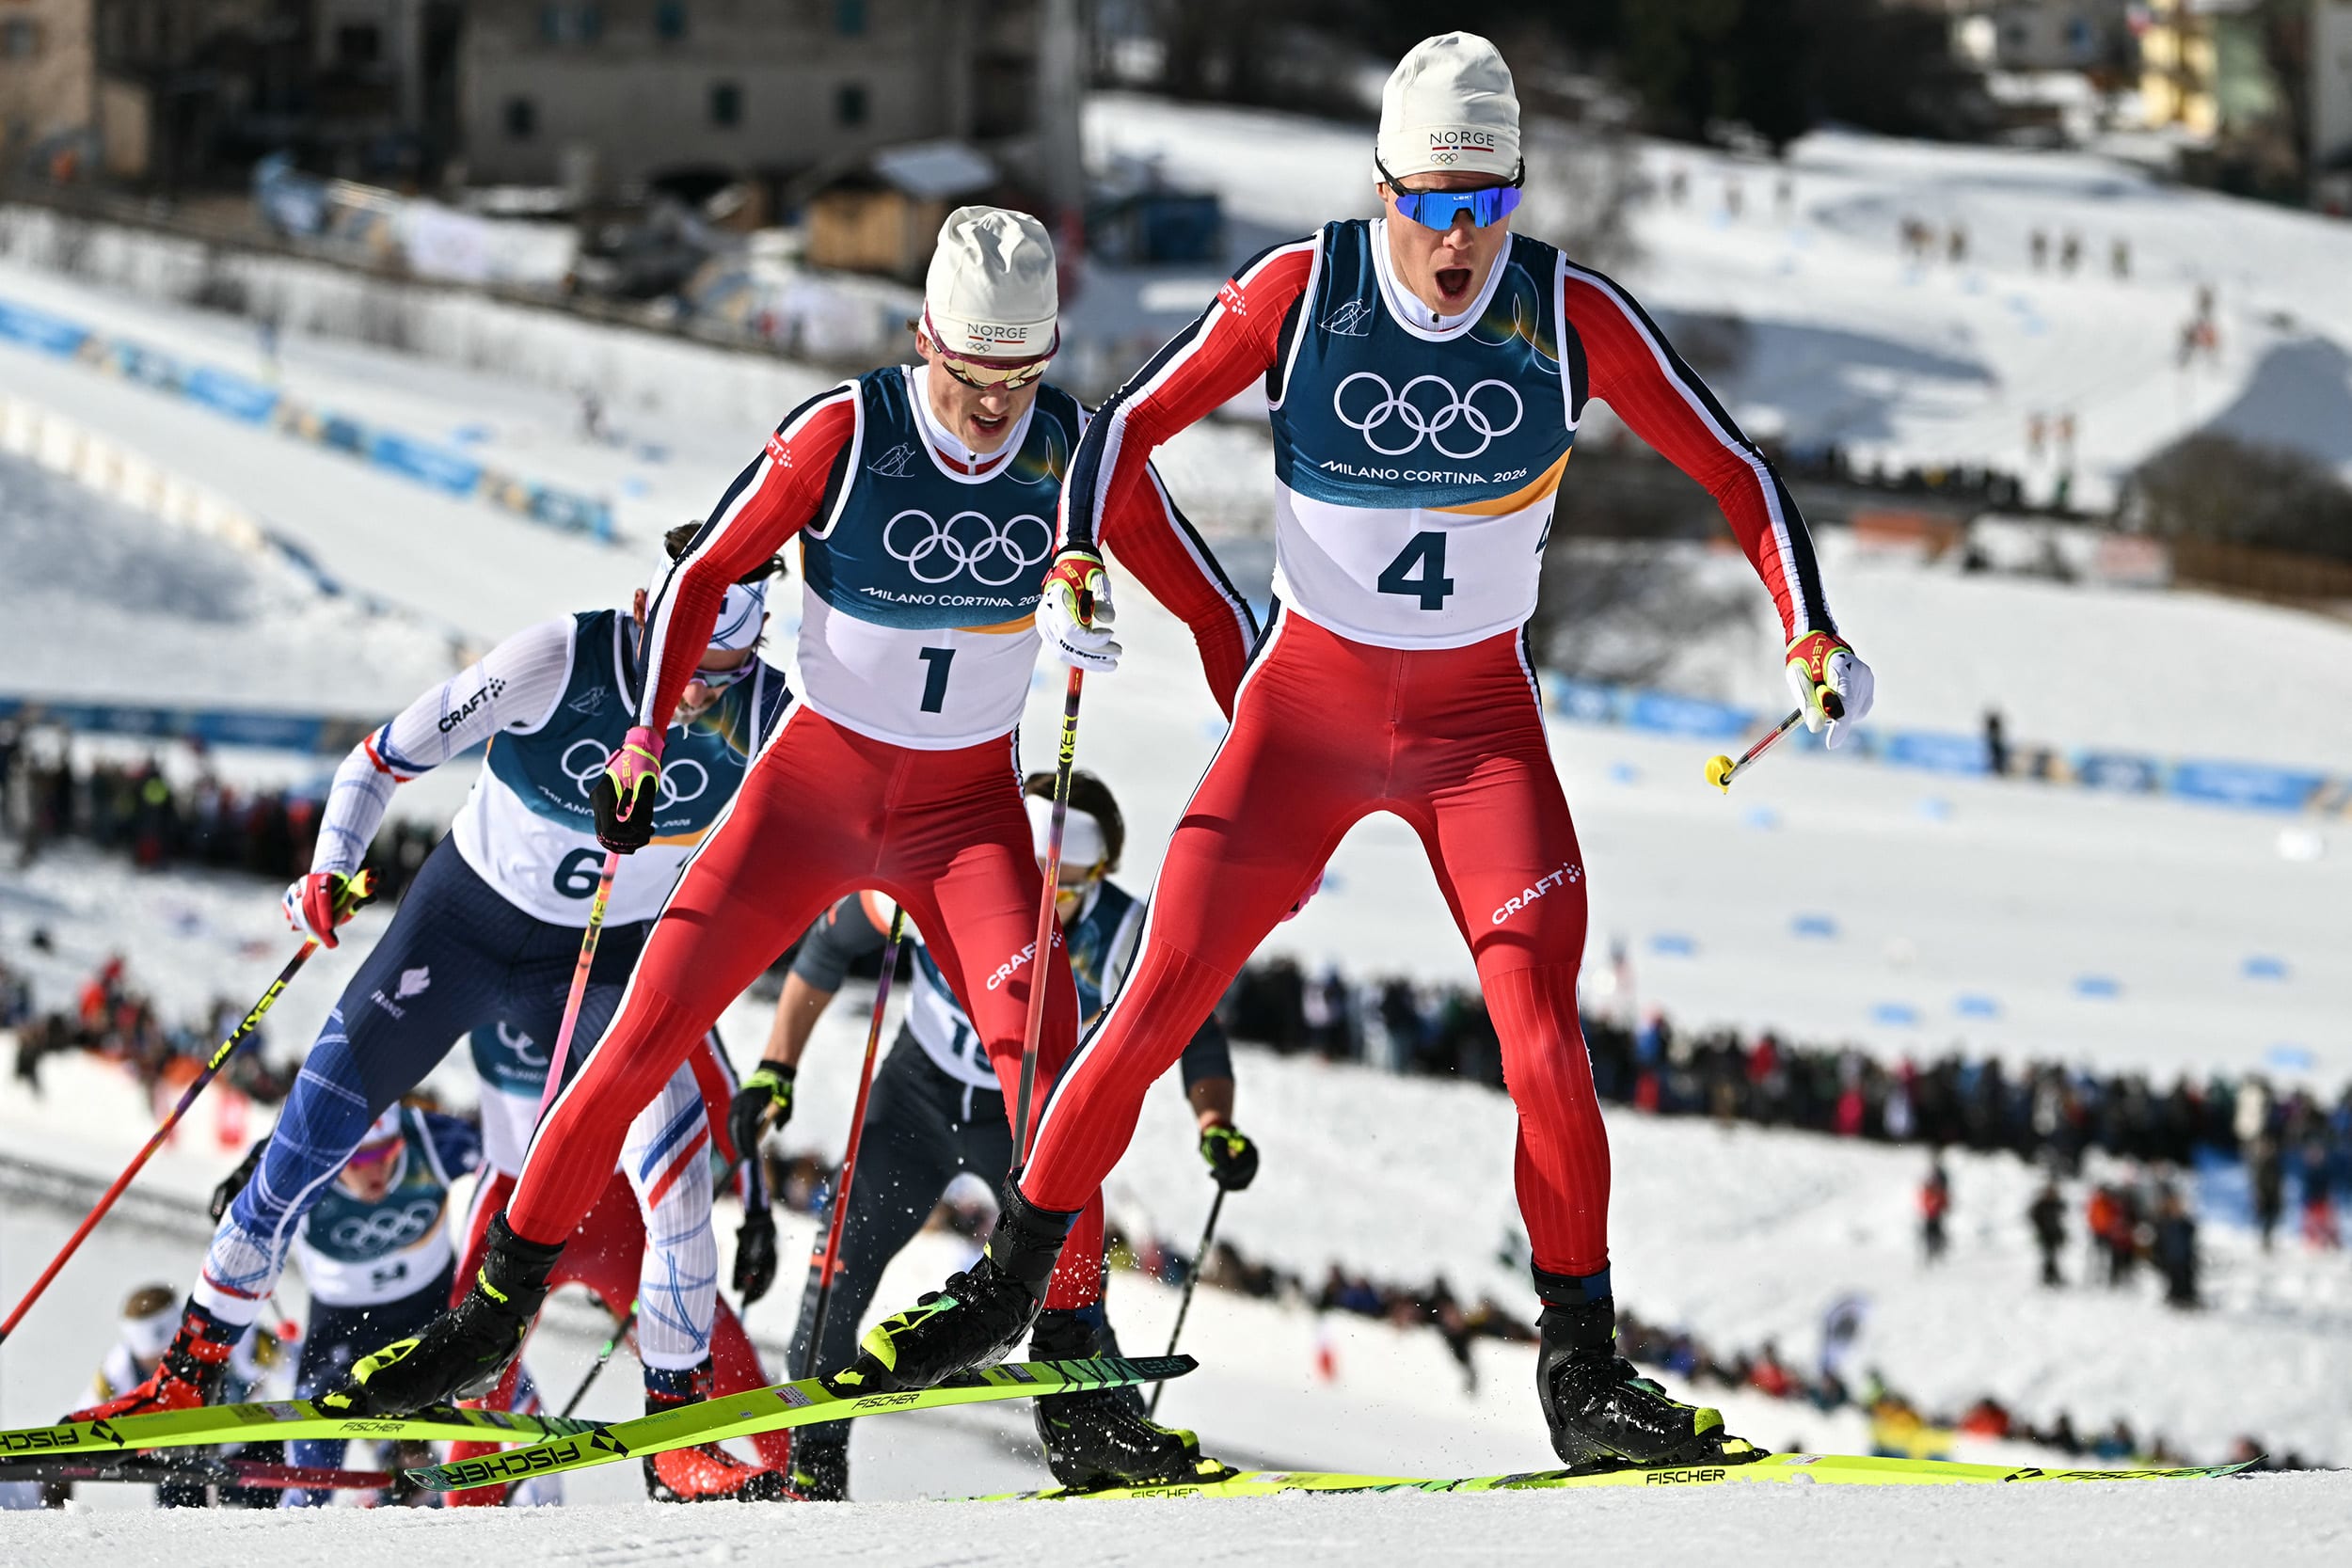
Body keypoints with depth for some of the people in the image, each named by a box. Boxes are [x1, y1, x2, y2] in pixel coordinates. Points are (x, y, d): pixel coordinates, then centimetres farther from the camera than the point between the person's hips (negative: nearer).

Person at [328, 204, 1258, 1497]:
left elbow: (1210, 609, -1)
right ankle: (498, 1306, 10)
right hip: (814, 783, 0)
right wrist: (647, 738, -15)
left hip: (968, 807, 1)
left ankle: (1076, 1382, -17)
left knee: (1040, 1047, -22)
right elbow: (705, 573, -6)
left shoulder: (1077, 451, -12)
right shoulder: (843, 433, -18)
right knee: (647, 1032, -8)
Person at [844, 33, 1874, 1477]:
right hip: (1309, 698, 0)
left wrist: (1811, 636, -18)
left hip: (1479, 720, 0)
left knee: (1543, 1030, -15)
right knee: (1160, 1001, -4)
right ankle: (1010, 1286, 13)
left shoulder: (1571, 314, -12)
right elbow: (1136, 421, -3)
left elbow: (1734, 470, -6)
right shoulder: (1302, 291, -13)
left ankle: (1585, 1373, -6)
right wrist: (1078, 559, -21)